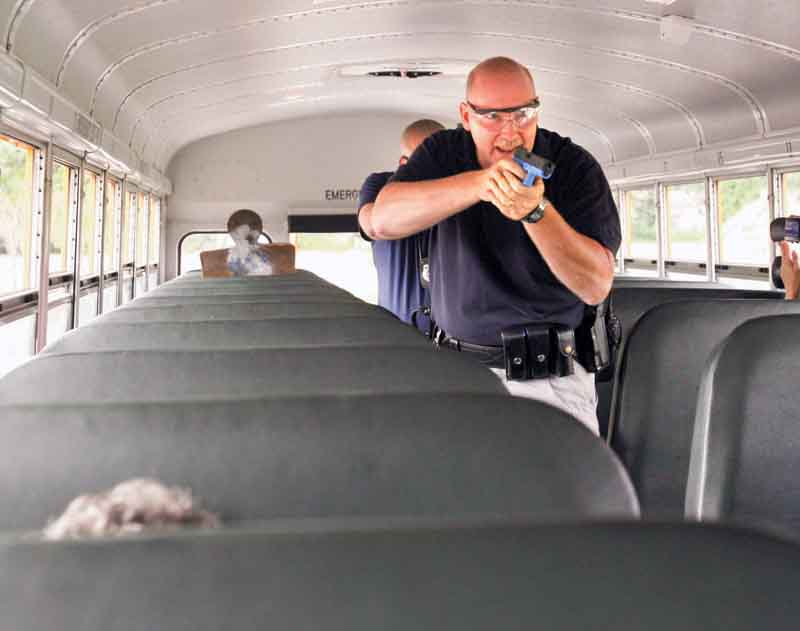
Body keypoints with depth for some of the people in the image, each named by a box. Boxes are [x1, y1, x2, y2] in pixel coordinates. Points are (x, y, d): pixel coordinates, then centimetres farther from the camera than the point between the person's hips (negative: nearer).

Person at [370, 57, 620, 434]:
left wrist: (536, 212, -28)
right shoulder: (443, 152, 3)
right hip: (455, 368, 2)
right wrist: (476, 184, -28)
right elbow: (383, 220, -15)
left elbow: (596, 286, -13)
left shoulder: (575, 167, -5)